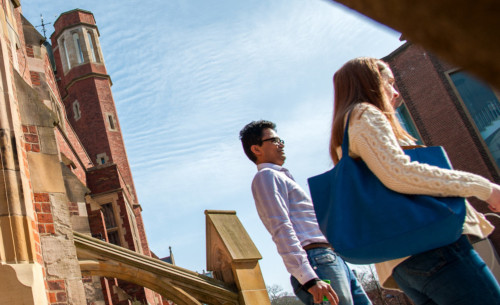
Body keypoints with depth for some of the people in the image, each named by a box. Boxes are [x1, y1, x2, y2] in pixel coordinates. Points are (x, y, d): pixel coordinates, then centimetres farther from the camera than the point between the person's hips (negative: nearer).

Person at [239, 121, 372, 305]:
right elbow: (281, 230, -16)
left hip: (334, 260, 9)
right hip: (318, 260, -9)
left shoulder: (279, 176, 28)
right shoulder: (265, 176, -3)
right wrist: (308, 278, -25)